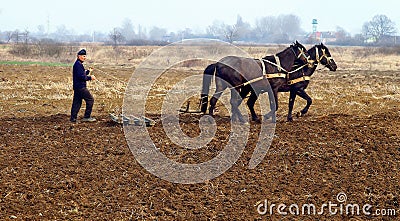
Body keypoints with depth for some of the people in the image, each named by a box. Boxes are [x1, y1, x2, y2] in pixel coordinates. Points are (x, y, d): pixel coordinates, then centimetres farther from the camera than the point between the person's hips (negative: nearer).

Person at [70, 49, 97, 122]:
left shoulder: (77, 64, 18)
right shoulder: (78, 64, -15)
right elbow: (81, 76, -22)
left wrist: (88, 71, 19)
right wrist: (90, 77, -14)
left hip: (77, 87, 11)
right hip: (81, 87, -11)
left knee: (77, 102, 11)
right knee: (90, 99, -4)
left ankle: (73, 118, 11)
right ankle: (87, 117, -3)